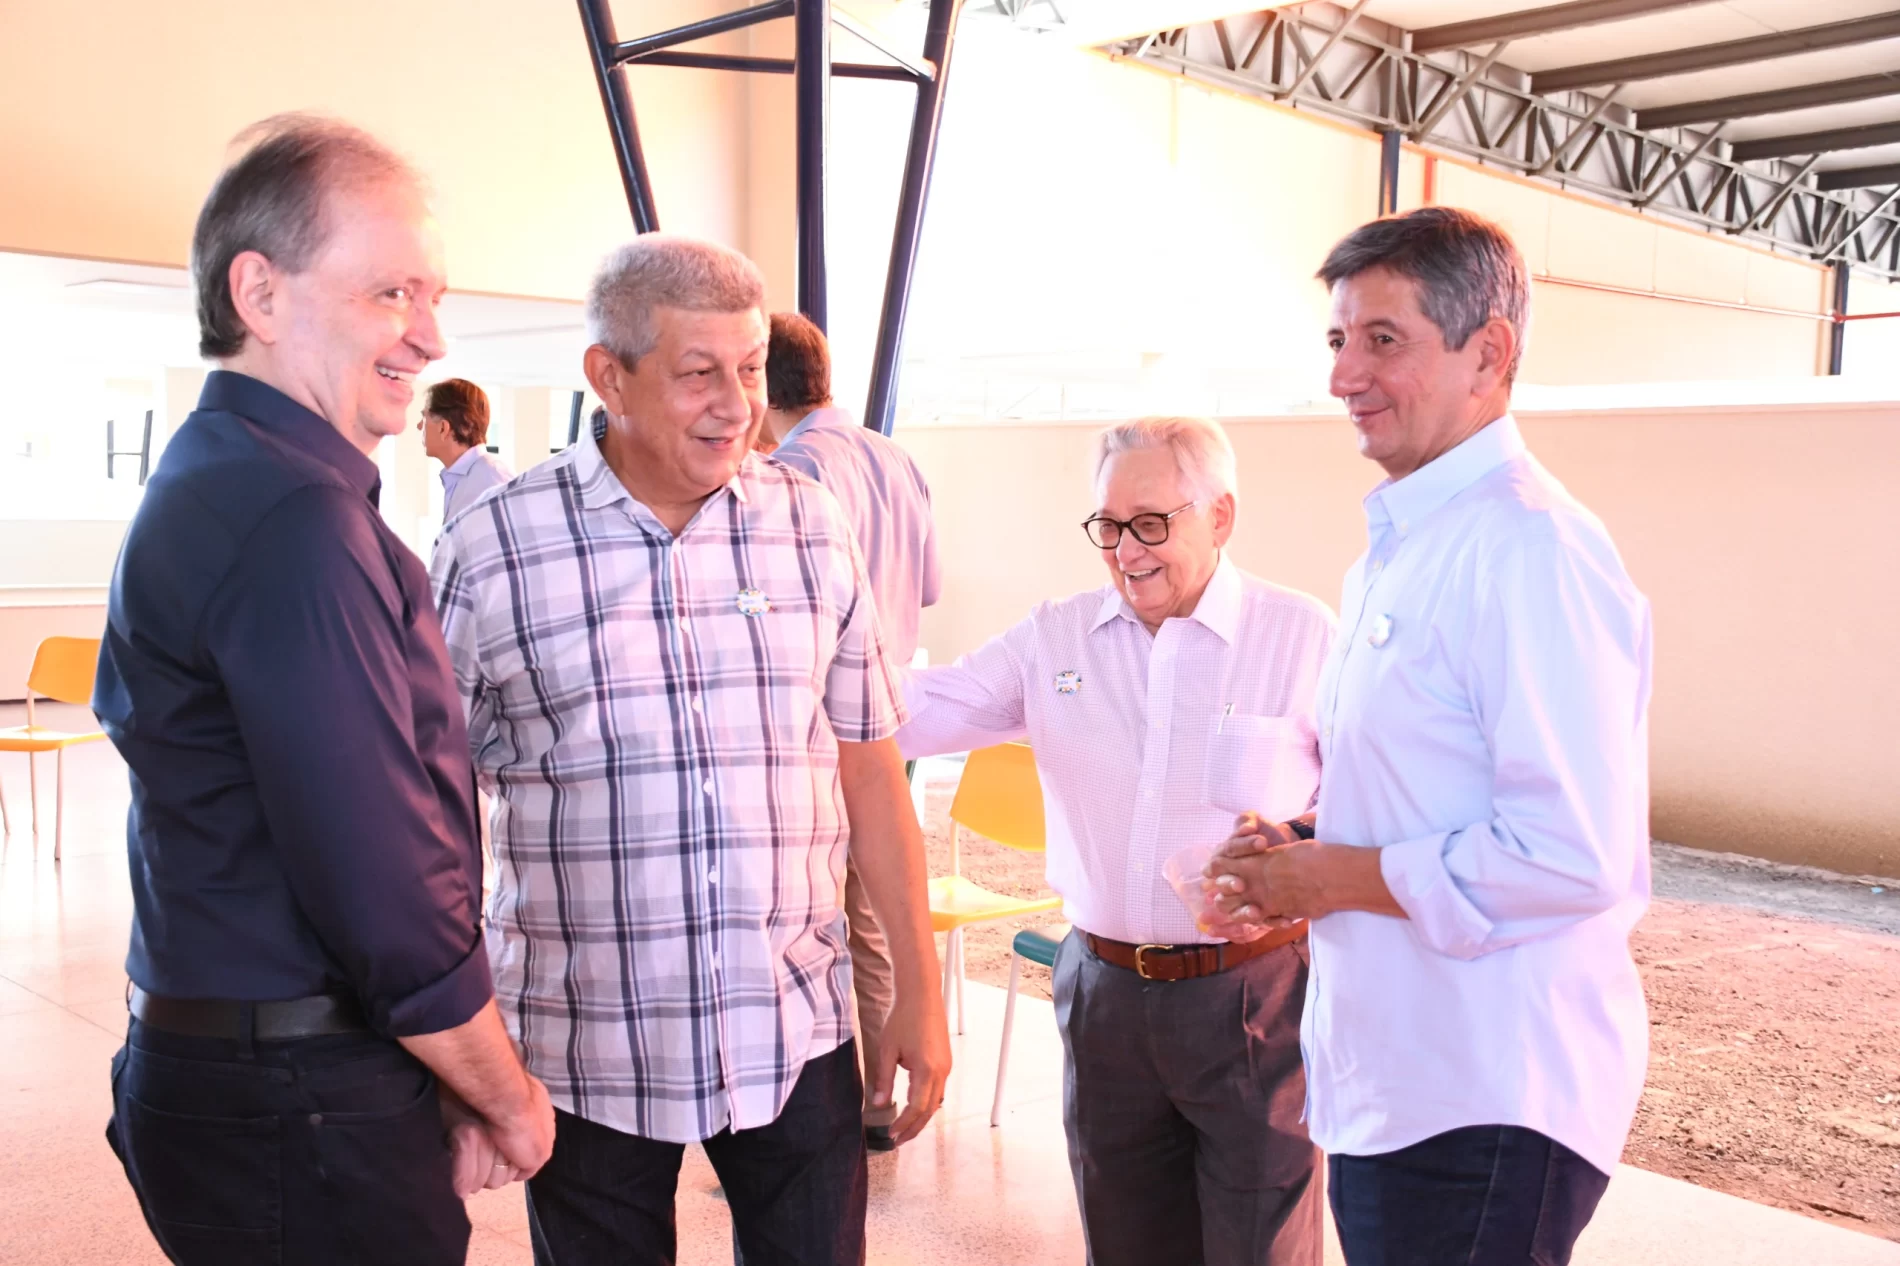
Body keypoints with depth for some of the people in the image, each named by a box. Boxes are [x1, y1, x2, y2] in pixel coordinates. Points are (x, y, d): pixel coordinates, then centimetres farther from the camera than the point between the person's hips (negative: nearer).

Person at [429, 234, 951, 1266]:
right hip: (587, 1056, -1)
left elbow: (868, 767, 5)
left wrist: (919, 991, 6)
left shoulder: (812, 527, 1)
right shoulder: (491, 550, -7)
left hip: (797, 1036, 2)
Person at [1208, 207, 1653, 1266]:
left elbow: (1573, 856, -25)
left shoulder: (1532, 550, -19)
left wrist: (1334, 877, -16)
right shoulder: (1397, 547, 13)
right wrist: (1307, 840, 5)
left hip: (1486, 1109, -9)